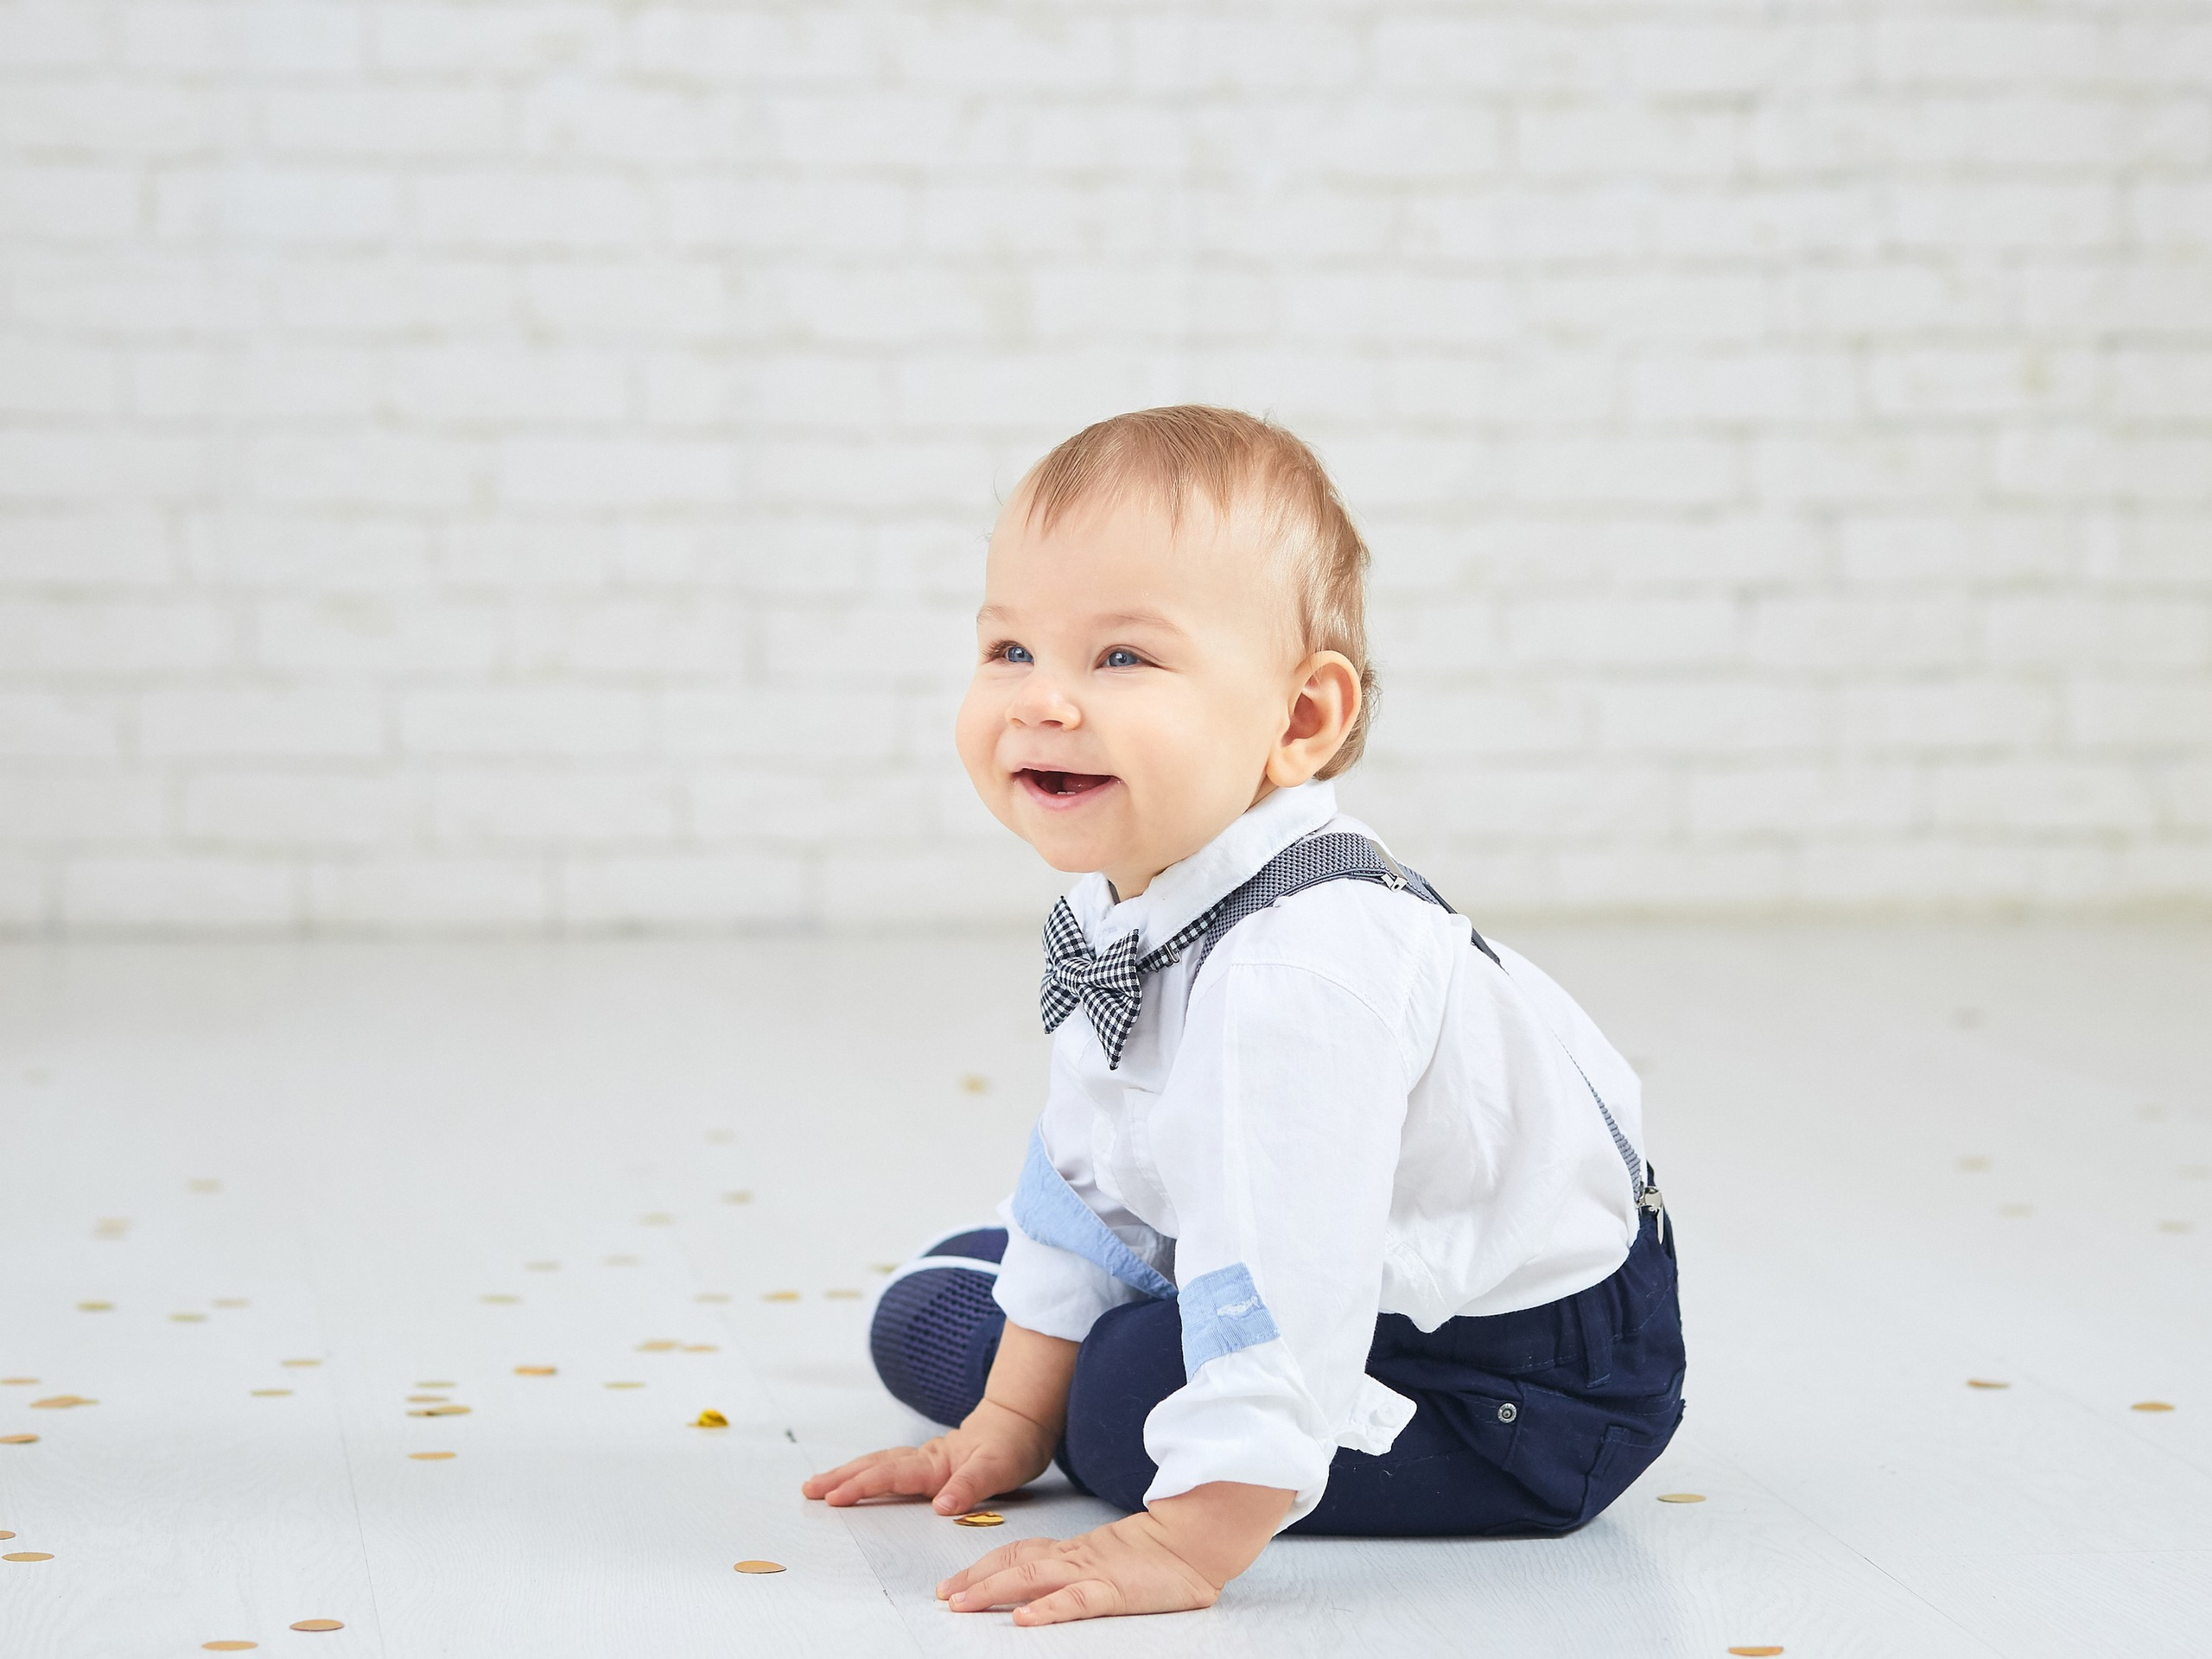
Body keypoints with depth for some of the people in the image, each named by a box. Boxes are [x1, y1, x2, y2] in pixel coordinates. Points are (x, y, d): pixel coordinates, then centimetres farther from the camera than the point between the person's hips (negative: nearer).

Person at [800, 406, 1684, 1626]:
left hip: (1522, 1370, -9)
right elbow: (1082, 1171, 6)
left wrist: (1187, 1547, -37)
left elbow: (1279, 1290, -39)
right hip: (1364, 1284, 9)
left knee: (1134, 1396, -24)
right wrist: (1010, 1423, 9)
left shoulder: (1303, 964, -37)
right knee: (928, 1310, 14)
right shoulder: (1119, 911, -6)